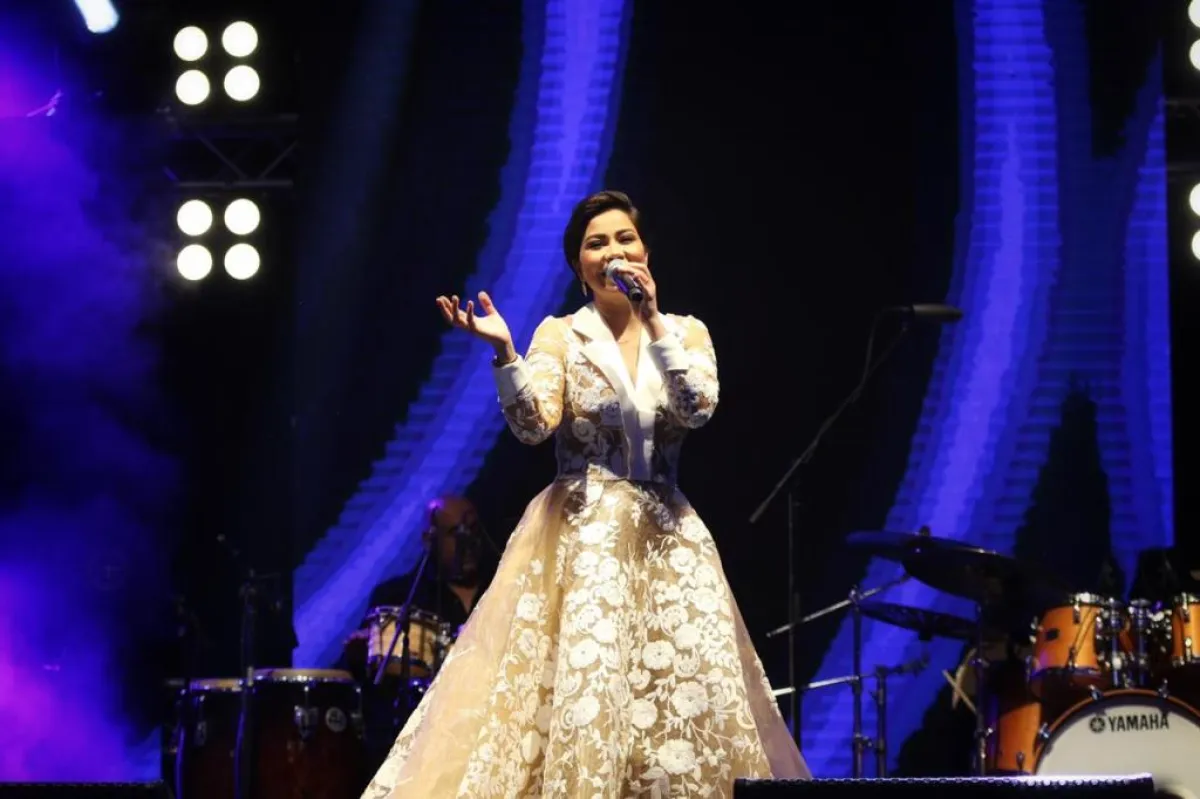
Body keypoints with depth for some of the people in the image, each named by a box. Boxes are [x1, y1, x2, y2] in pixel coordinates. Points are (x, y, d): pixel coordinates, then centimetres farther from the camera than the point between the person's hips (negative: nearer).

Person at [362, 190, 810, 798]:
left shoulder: (686, 333, 9)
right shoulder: (559, 336, 3)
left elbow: (698, 409, -10)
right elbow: (533, 425, -13)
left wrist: (652, 322, -15)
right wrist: (503, 351, -27)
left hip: (667, 541, 2)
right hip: (579, 538, -2)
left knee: (688, 696, -5)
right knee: (578, 685, -14)